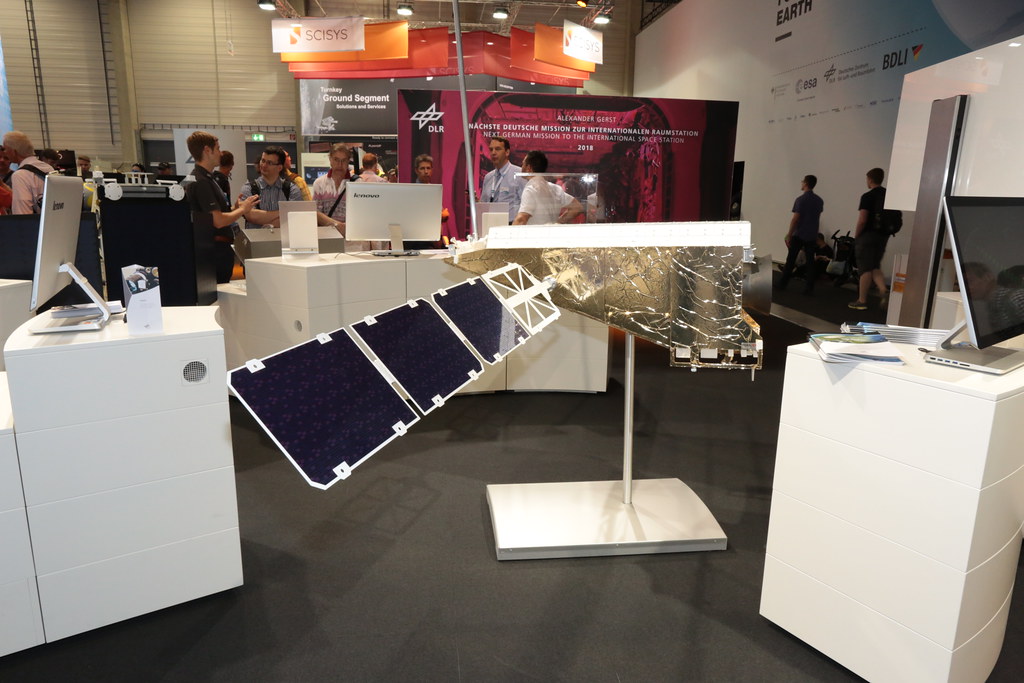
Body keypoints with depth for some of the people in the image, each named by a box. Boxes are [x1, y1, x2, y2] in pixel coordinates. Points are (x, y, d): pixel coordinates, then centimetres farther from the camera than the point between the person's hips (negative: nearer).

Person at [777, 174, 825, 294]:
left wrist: (789, 235, -11)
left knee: (790, 260, 5)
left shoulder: (801, 200, -11)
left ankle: (782, 284, 11)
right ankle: (808, 288, 1)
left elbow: (795, 219, -14)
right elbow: (817, 218, 14)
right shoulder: (819, 201, 8)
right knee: (810, 261, 4)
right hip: (812, 235, 5)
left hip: (798, 235, -5)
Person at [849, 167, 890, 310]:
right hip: (883, 235, 7)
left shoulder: (867, 196, -12)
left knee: (865, 269, -1)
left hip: (868, 235, -7)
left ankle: (862, 301, 5)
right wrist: (886, 231, 20)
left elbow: (862, 220, -17)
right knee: (875, 267, 16)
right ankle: (884, 291, -6)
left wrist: (856, 236, -6)